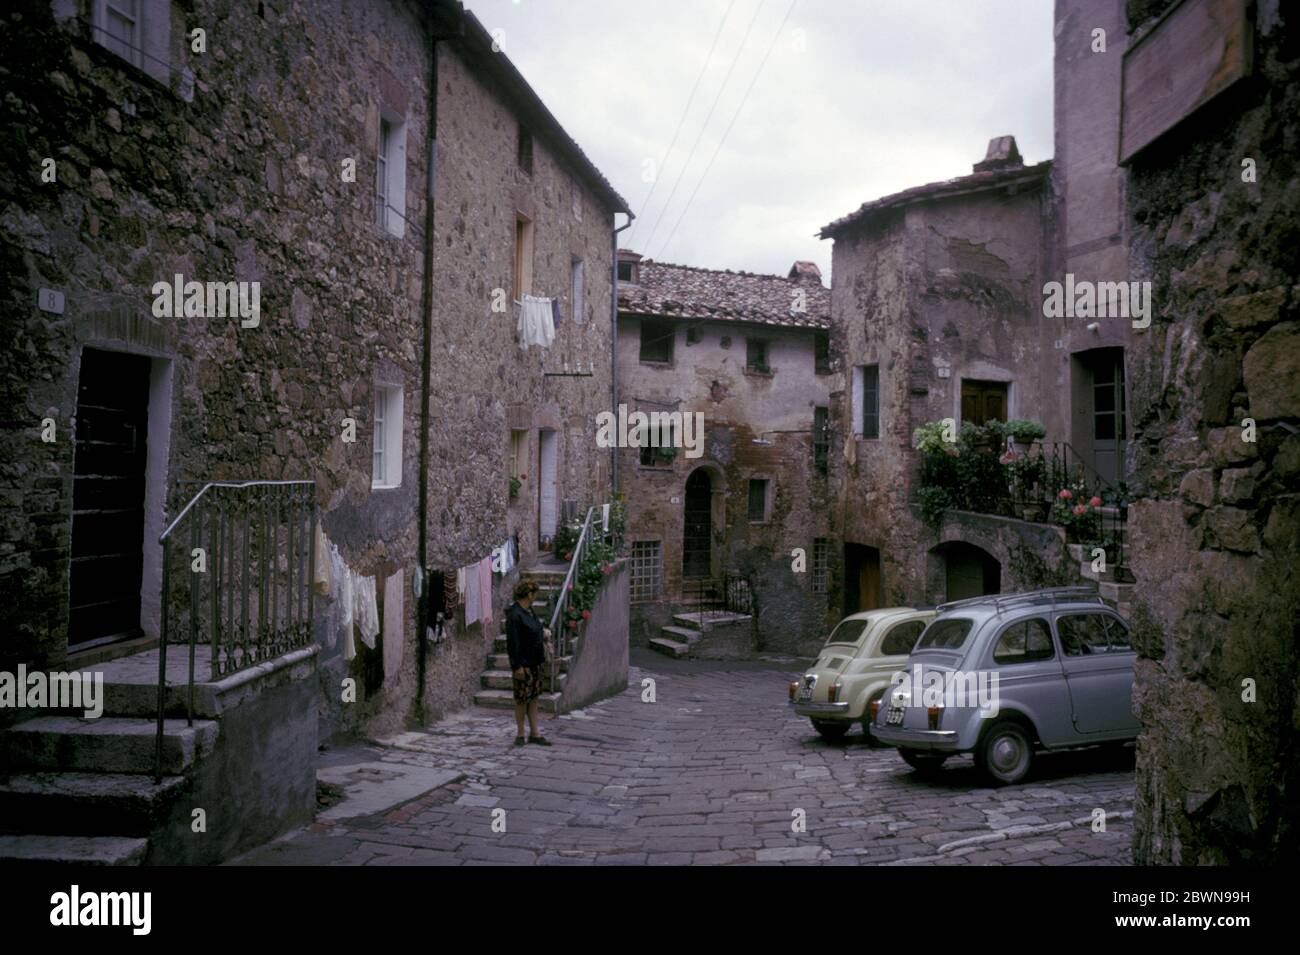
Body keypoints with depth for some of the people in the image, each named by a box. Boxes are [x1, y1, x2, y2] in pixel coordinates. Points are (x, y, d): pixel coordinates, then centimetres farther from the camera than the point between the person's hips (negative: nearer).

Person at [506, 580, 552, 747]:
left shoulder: (528, 611, 9)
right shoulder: (514, 615, -19)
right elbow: (513, 642, -21)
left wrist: (543, 631, 15)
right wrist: (517, 666, -22)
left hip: (534, 663, 9)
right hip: (523, 664, -9)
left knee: (533, 697, 12)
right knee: (522, 698, 2)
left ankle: (534, 733, 18)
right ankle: (520, 733, 15)